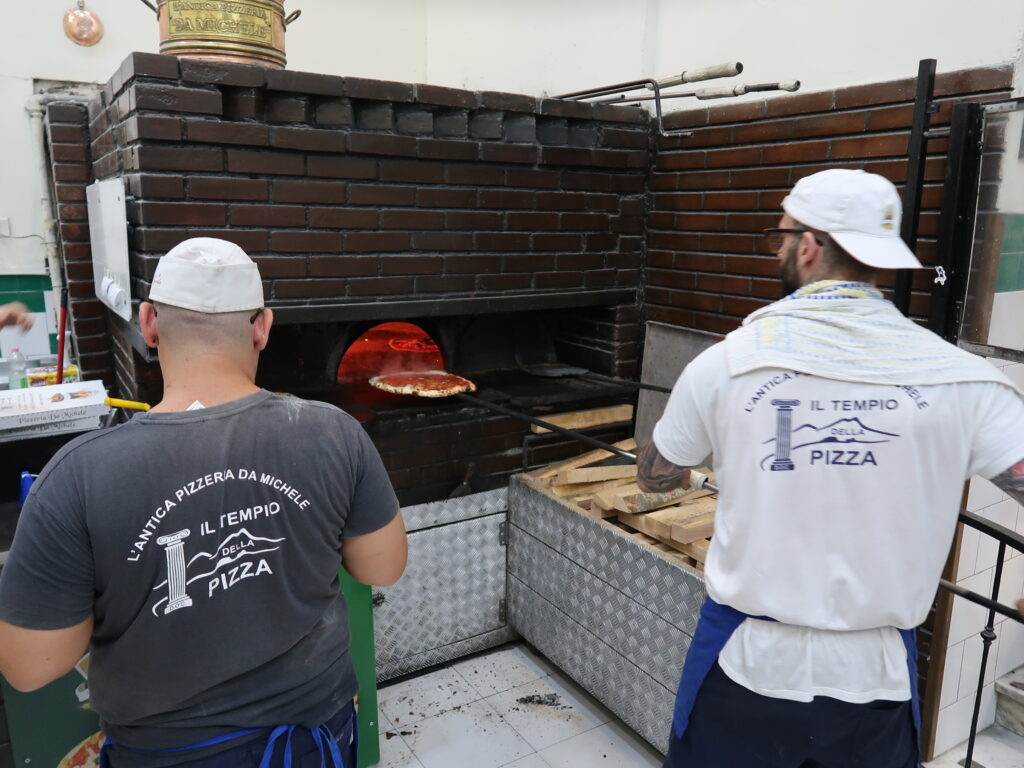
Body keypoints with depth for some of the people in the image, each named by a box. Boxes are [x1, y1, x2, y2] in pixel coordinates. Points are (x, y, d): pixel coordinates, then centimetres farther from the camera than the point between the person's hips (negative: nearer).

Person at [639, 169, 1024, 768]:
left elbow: (657, 478, 3)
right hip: (877, 678, 2)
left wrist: (689, 468, 26)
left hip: (747, 666, -1)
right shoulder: (954, 375, -10)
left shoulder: (728, 362, -12)